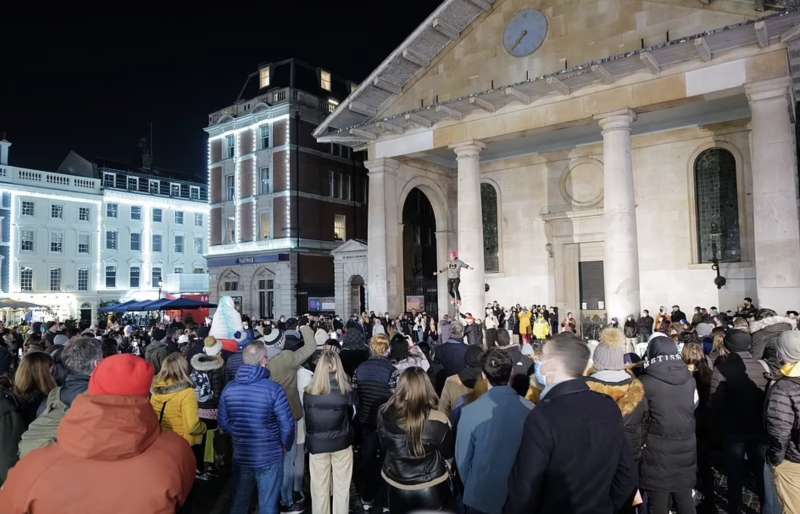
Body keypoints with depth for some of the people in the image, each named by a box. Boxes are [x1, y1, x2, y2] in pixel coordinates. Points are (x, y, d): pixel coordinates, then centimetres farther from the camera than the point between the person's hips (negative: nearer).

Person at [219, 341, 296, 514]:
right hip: (270, 457, -4)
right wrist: (285, 446, 2)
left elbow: (223, 422, 2)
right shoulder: (273, 389, -20)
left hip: (241, 456, 4)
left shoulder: (229, 389, -7)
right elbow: (287, 425, -17)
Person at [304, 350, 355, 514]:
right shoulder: (346, 389, -13)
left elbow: (307, 419, -3)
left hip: (317, 444, 0)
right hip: (342, 443, 0)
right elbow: (351, 415, 0)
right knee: (342, 486, 13)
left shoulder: (310, 391, -13)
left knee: (319, 487, 13)